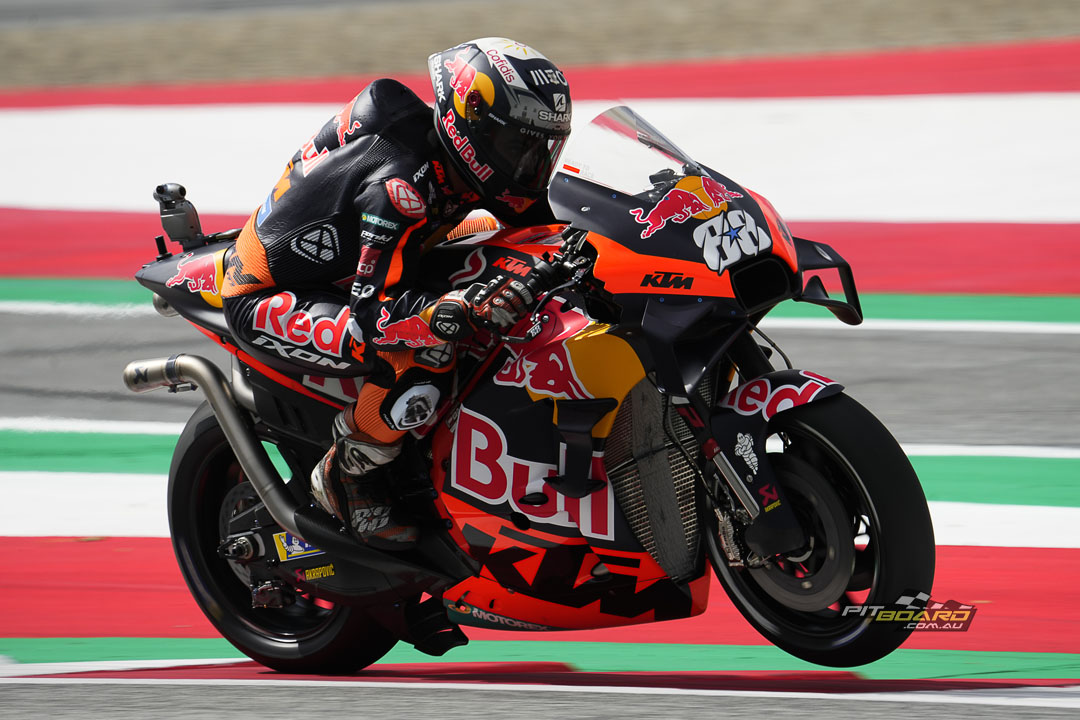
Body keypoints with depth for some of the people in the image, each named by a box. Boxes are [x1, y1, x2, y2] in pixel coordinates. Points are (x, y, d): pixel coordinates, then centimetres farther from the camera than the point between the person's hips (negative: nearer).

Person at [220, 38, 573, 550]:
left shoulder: (459, 165, -6)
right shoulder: (400, 184, -32)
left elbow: (549, 216, 8)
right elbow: (376, 312, -36)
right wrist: (460, 311, -52)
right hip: (268, 302, -10)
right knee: (421, 359, -33)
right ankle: (347, 479, -10)